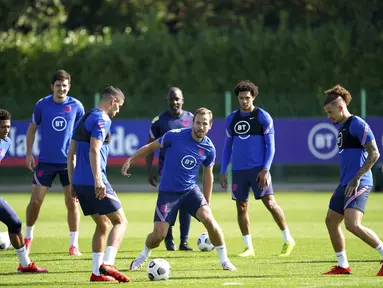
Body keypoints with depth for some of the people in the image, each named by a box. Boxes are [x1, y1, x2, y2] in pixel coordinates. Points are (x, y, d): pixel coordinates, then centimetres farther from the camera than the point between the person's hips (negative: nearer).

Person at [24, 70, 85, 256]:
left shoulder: (76, 106, -3)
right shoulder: (42, 105, -3)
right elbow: (32, 128, 8)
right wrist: (29, 154, 2)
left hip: (69, 162, 0)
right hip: (46, 161, 0)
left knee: (72, 202, -2)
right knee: (36, 200, -1)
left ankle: (74, 244, 6)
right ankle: (28, 237, 21)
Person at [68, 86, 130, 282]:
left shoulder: (85, 119, 19)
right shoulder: (102, 120, -8)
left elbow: (71, 154, 21)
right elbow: (94, 151, -21)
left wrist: (72, 184, 24)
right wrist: (98, 180, -27)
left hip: (79, 183, 9)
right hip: (93, 182, -9)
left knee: (103, 225, 16)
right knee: (120, 221, -3)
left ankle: (97, 272, 12)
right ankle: (107, 264, -18)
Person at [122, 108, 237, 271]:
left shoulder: (209, 148, -4)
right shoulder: (175, 136, -14)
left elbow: (208, 175, 11)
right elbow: (151, 147, 1)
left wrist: (207, 201, 13)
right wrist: (130, 161, -4)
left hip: (190, 190, 2)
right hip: (168, 192, -2)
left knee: (208, 219, -23)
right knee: (159, 234, -7)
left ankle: (224, 260, -5)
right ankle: (143, 256, 27)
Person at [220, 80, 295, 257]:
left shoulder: (263, 117, -2)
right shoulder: (232, 119, 10)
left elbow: (270, 146, -4)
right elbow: (227, 146, 17)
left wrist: (265, 169, -14)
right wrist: (223, 171, 11)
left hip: (258, 168, -4)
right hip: (238, 170, 4)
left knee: (269, 203, -10)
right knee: (241, 207, 3)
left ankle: (288, 240, 2)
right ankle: (248, 247, 10)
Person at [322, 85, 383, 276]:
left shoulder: (357, 124, -12)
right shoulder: (342, 127, 17)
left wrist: (356, 178, -20)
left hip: (358, 184, -10)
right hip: (345, 183, 10)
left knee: (352, 224, -23)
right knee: (331, 221, 13)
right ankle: (343, 266, 21)